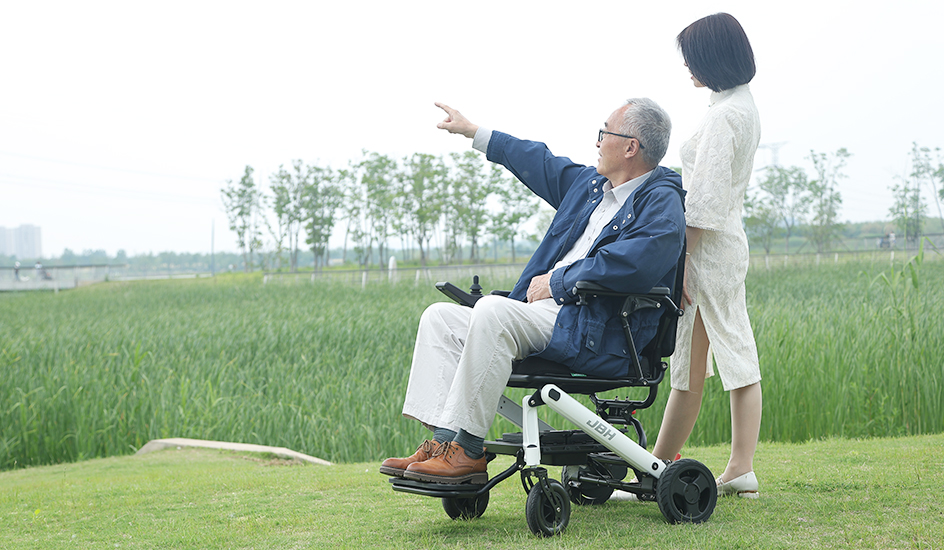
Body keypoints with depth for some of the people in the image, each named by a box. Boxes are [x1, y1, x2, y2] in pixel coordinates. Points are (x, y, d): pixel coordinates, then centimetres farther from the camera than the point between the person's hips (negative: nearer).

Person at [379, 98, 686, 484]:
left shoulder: (662, 202, -8)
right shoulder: (590, 184, 20)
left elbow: (629, 267, -24)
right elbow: (544, 165, 35)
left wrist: (555, 281, -13)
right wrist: (473, 132, 41)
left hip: (595, 335, -10)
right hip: (544, 316, 10)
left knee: (491, 311, -31)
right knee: (440, 318, -1)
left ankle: (467, 451, -30)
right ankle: (443, 440, -16)